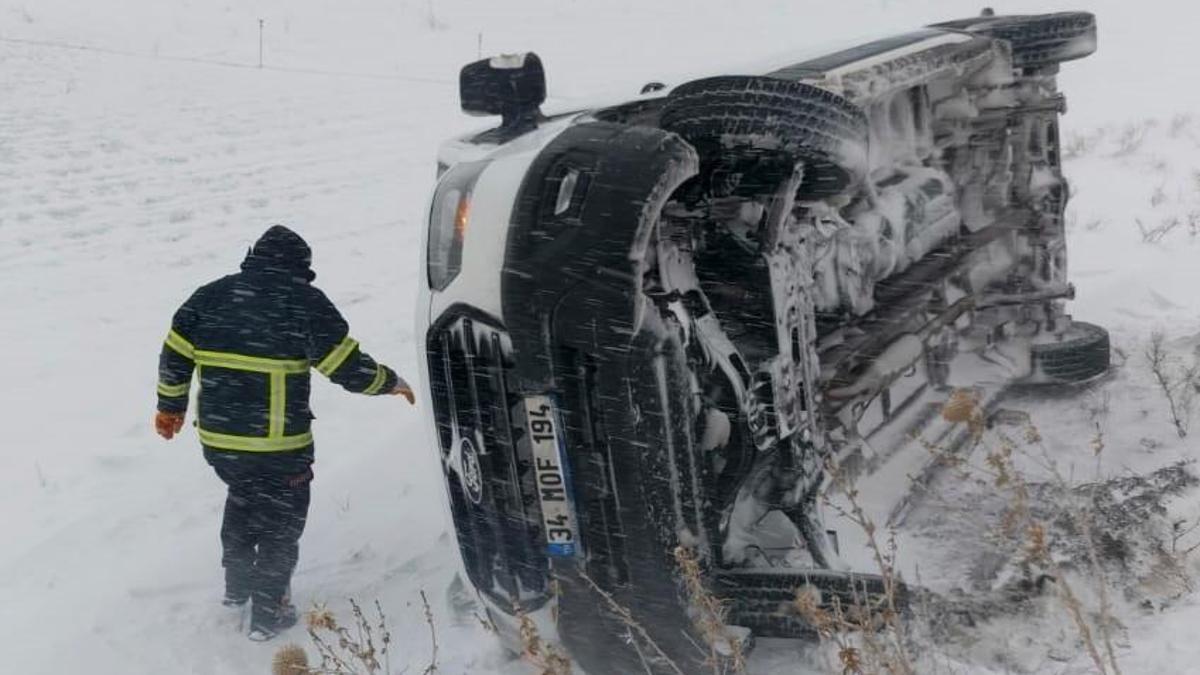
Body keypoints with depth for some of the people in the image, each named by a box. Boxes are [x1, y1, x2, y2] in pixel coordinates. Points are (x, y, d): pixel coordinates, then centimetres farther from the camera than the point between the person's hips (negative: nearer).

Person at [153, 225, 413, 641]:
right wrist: (392, 382, 6)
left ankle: (237, 585, 40)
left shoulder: (209, 296, 5)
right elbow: (347, 368, -10)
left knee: (243, 496, 31)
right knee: (281, 521, 14)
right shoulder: (306, 303, -9)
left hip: (217, 439, 5)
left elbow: (174, 357, 7)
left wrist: (170, 407, 22)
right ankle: (268, 613, 18)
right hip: (278, 446, -5)